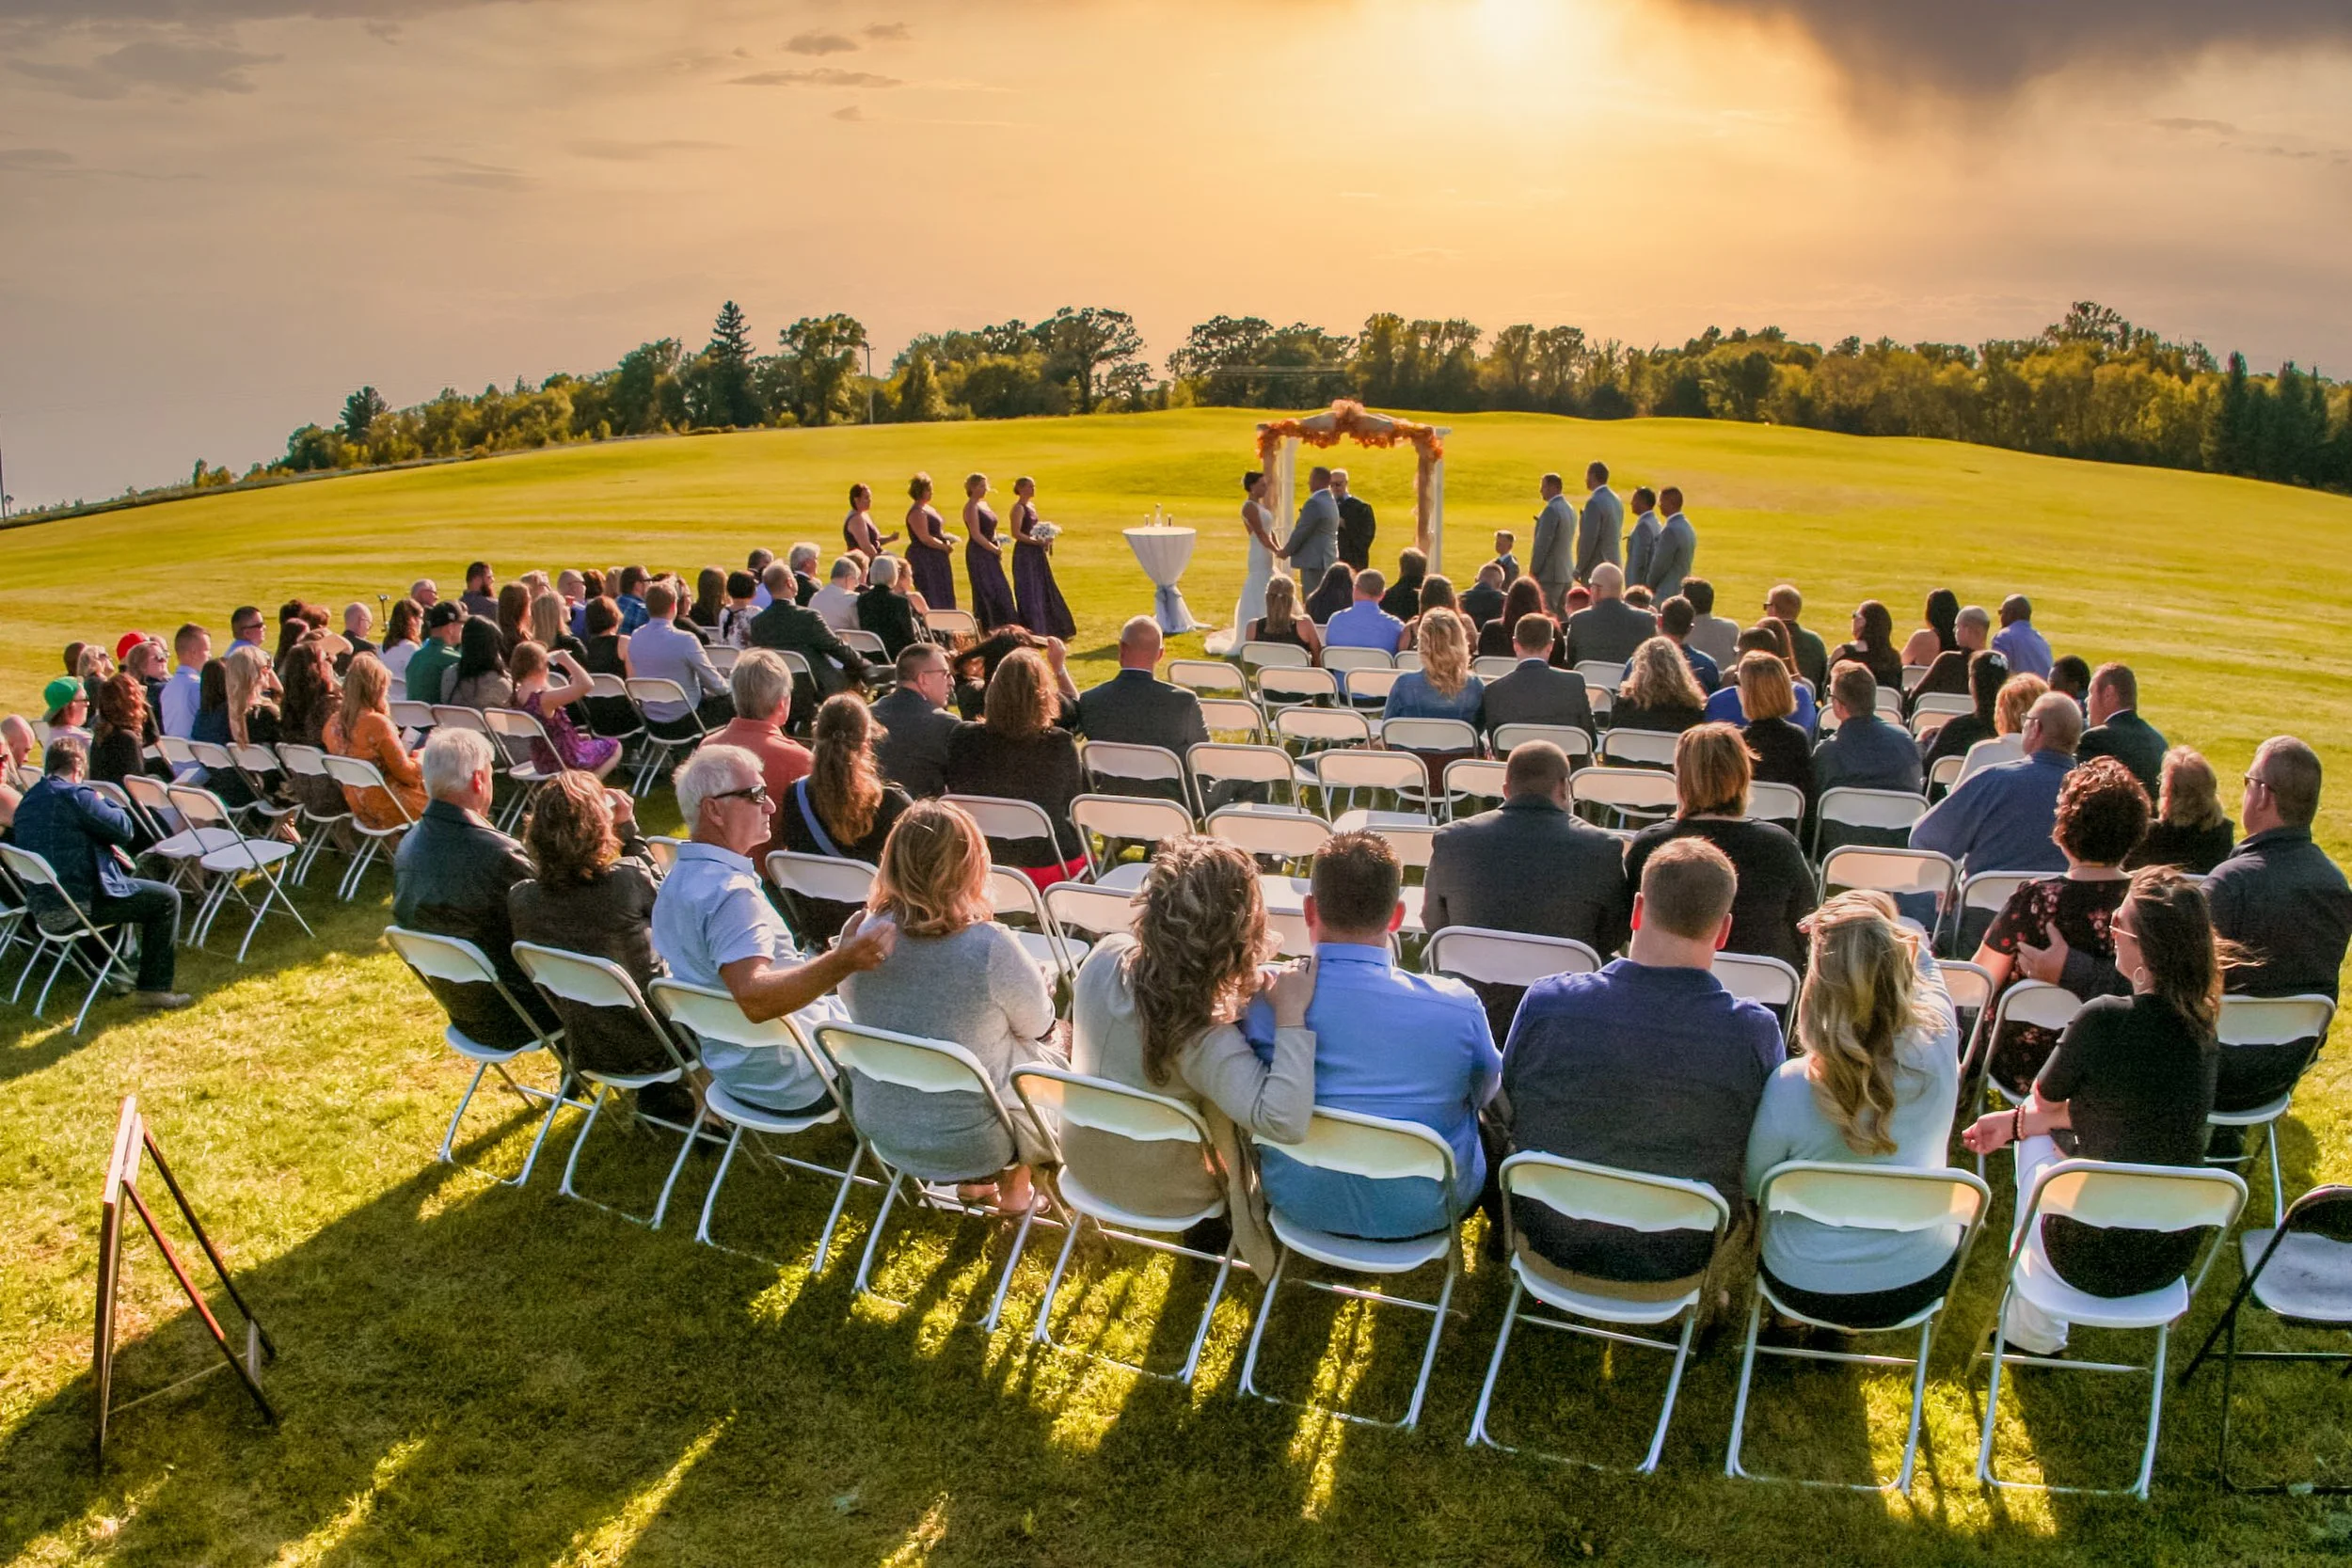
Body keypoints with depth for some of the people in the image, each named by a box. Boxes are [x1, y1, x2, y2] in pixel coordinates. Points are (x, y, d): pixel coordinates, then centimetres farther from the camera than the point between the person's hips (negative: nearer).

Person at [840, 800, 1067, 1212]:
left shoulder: (857, 935, -14)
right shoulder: (989, 946, -27)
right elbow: (1040, 1026, -10)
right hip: (969, 1140, -4)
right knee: (1053, 1058, 24)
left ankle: (973, 1182, 35)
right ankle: (1015, 1184, 37)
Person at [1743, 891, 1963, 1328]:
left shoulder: (1789, 1088, -32)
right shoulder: (1937, 1050, -24)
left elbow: (1749, 1186, -10)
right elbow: (1920, 954, 0)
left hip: (1807, 1288, -2)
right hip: (1922, 1282, 2)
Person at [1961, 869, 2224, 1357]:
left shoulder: (2104, 1019, -23)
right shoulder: (2202, 1027, -2)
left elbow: (2045, 1101, -4)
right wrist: (2016, 1122, 15)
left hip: (2092, 1264, -5)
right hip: (2173, 1257, 5)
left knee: (2037, 1144, 23)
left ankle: (2033, 1327, 37)